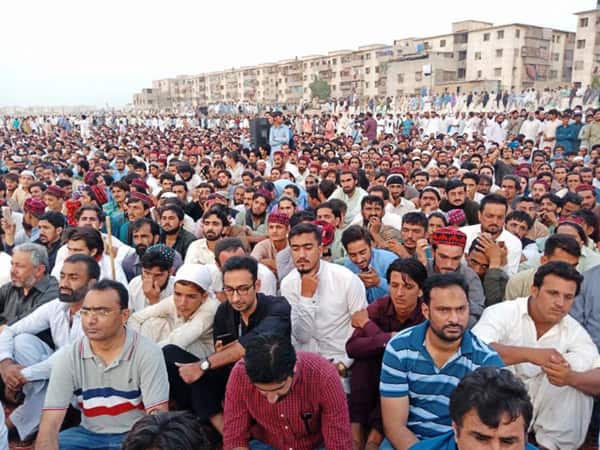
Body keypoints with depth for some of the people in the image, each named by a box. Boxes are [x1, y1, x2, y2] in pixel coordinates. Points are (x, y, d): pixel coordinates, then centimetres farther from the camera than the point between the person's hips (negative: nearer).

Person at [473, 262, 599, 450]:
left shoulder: (574, 330, -4)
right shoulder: (502, 313, -17)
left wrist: (570, 378, -37)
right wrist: (530, 354, -44)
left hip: (537, 403, 4)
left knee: (578, 361, -16)